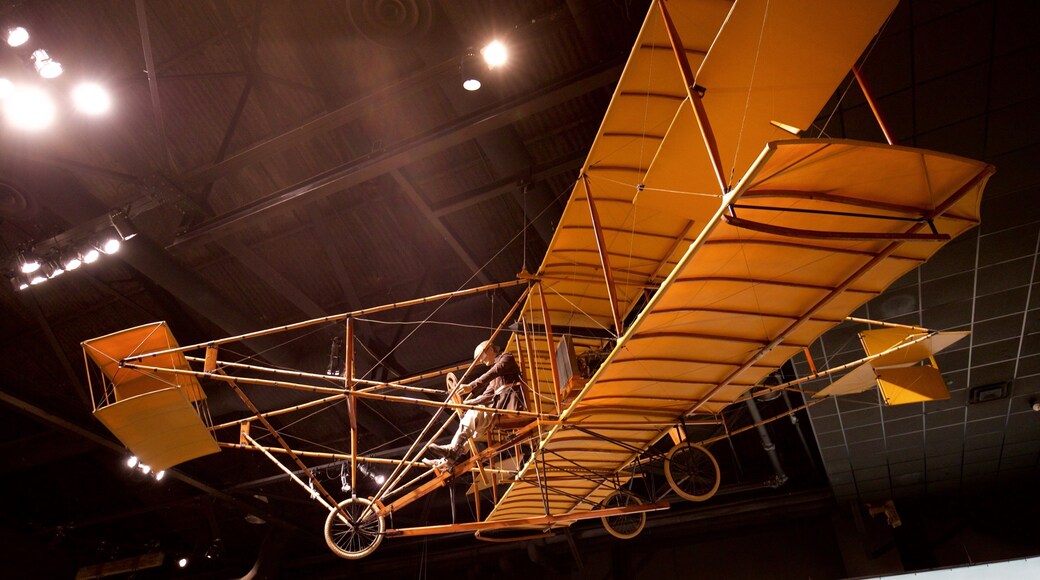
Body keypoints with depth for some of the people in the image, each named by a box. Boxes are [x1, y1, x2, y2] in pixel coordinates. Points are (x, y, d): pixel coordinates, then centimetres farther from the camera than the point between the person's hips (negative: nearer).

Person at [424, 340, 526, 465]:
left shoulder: (507, 358, 5)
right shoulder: (495, 378, 31)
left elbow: (494, 372, -15)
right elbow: (487, 396, 21)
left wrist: (472, 386, -26)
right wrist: (465, 403, 9)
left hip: (511, 403, -8)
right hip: (499, 404, 8)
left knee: (475, 414, -24)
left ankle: (452, 451, -29)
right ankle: (447, 459, -18)